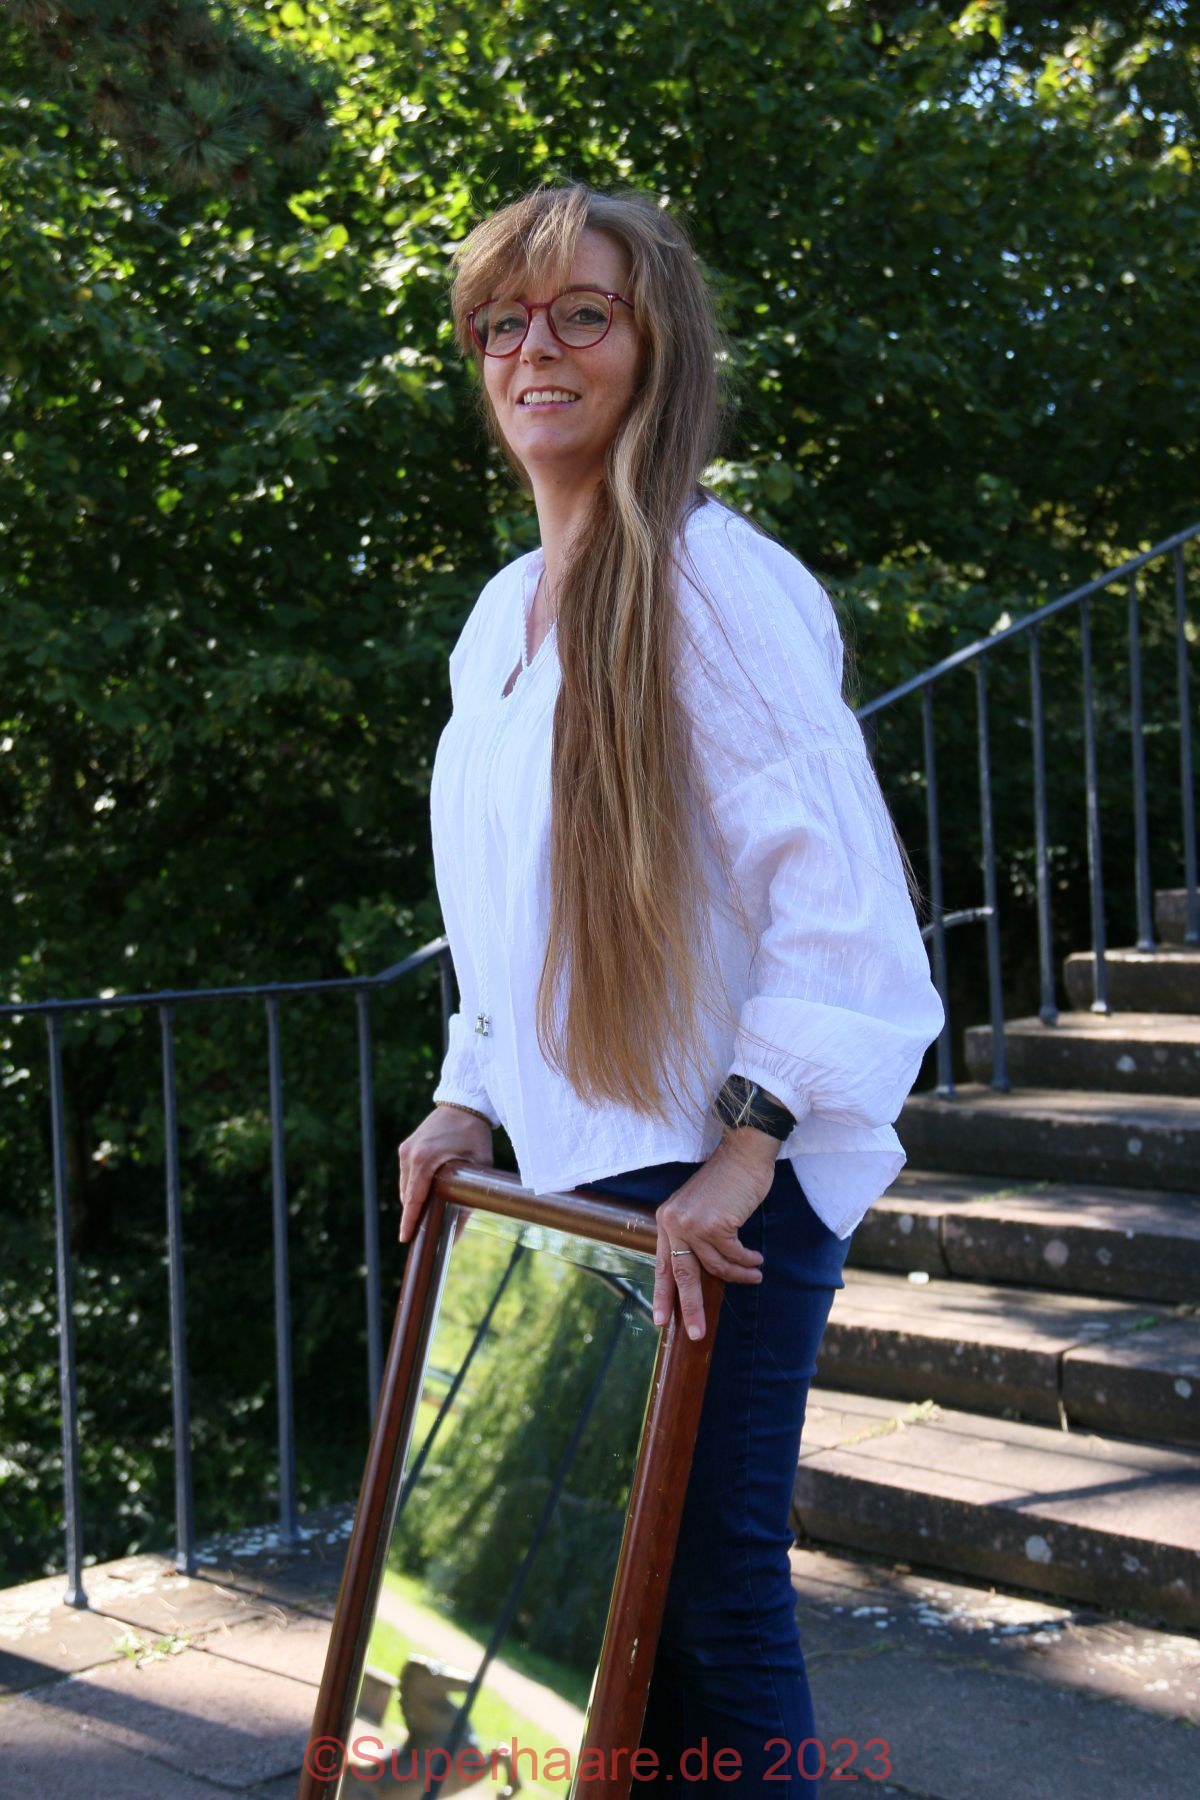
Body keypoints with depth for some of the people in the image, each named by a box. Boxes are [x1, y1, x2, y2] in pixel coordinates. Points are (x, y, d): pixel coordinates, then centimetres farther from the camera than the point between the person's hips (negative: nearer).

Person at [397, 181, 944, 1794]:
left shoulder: (710, 575, -11)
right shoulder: (500, 618, 15)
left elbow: (840, 882, -17)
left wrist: (744, 1147, -20)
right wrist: (473, 1099, 11)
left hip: (720, 1188, -8)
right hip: (570, 1173, 8)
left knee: (709, 1585, -4)